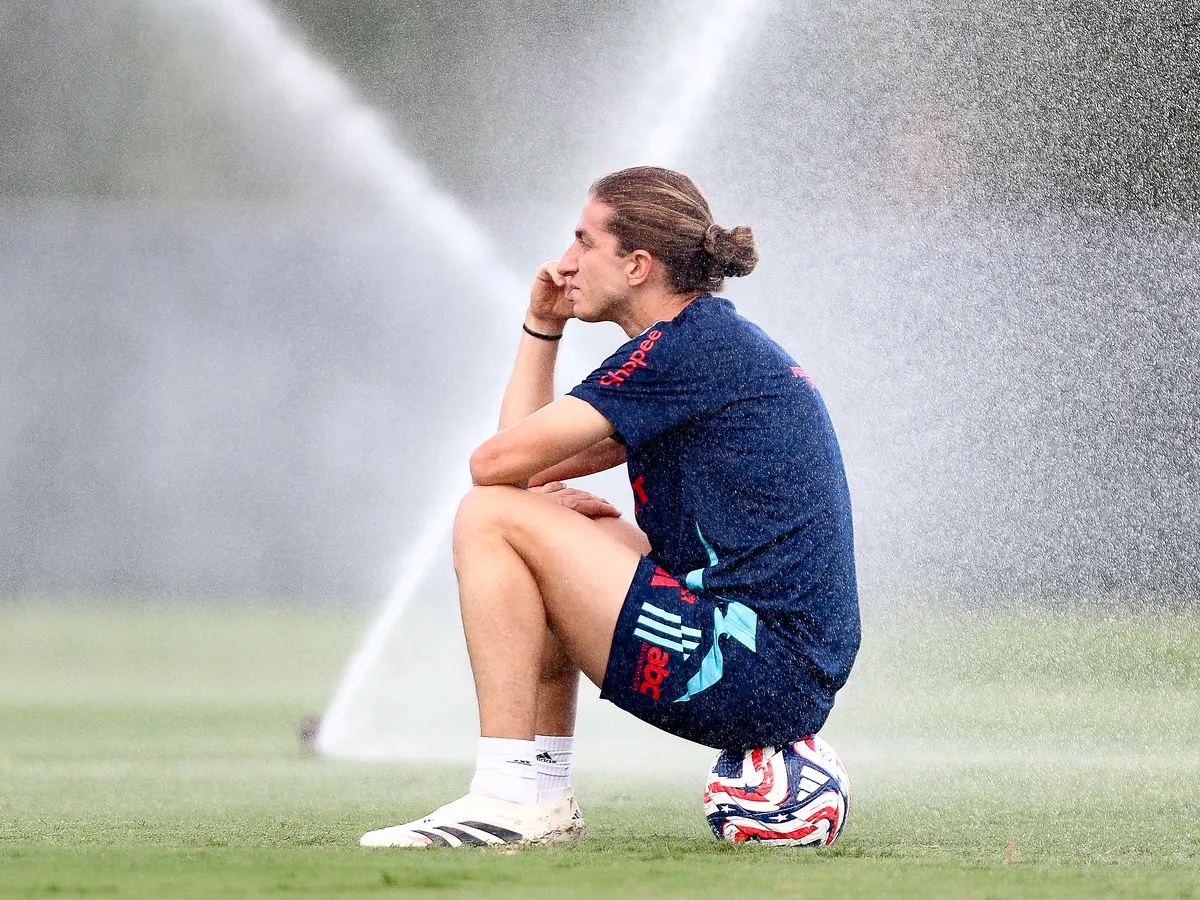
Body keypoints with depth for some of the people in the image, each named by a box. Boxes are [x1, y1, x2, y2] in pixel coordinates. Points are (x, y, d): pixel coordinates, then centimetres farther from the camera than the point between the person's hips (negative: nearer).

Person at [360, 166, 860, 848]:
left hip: (756, 677, -11)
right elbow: (529, 458, 23)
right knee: (550, 541, 28)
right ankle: (546, 798, 21)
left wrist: (537, 492, 8)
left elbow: (497, 461, -13)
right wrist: (542, 327, 16)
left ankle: (512, 799, -12)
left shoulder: (686, 346, -11)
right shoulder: (717, 344, 20)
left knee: (492, 520, -10)